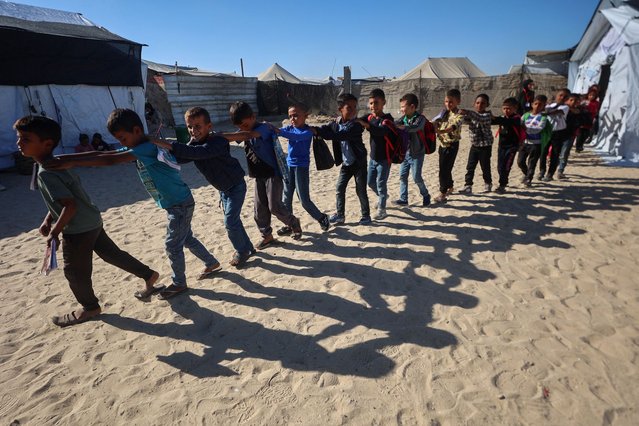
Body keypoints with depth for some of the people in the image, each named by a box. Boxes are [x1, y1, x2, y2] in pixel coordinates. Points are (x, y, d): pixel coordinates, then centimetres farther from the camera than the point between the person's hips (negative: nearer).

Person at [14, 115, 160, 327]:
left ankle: (90, 307, 29)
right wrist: (48, 219, 15)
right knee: (112, 254, 20)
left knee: (75, 271, 10)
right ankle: (149, 275, 29)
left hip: (78, 230, -9)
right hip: (92, 222, 9)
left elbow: (70, 206, -29)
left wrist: (55, 233, -21)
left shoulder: (46, 174, -23)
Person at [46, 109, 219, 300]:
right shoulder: (139, 149, 5)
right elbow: (102, 153, 1)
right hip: (177, 204, 9)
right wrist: (65, 157, -5)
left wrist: (72, 162, -29)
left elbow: (111, 160, -30)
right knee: (187, 239, 22)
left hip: (180, 205, -9)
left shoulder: (150, 148, -24)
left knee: (173, 246, 4)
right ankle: (212, 263, 39)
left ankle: (179, 284, 22)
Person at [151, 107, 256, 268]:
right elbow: (180, 158, -15)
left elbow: (199, 152, -48)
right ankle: (247, 248, 35)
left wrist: (170, 146, -52)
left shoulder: (218, 142, -31)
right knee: (233, 220, 17)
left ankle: (241, 251, 16)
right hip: (223, 188, 8)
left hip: (236, 186, -8)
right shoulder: (193, 143, -4)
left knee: (230, 222, -7)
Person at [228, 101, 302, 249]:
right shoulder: (245, 133, 8)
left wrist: (220, 136, -42)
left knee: (275, 206, -5)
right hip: (259, 176, 7)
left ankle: (294, 223, 20)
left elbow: (247, 135, -35)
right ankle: (267, 235, 20)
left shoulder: (264, 128, -18)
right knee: (259, 208, 6)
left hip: (273, 174, -7)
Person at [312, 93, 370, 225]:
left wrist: (318, 132, -37)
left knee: (361, 191, 3)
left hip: (359, 163, -5)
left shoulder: (356, 125, -21)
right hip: (346, 163, 5)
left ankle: (366, 215, 19)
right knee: (339, 189, 7)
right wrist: (313, 129, -24)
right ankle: (340, 214, 21)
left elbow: (340, 135, -34)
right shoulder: (336, 124, -2)